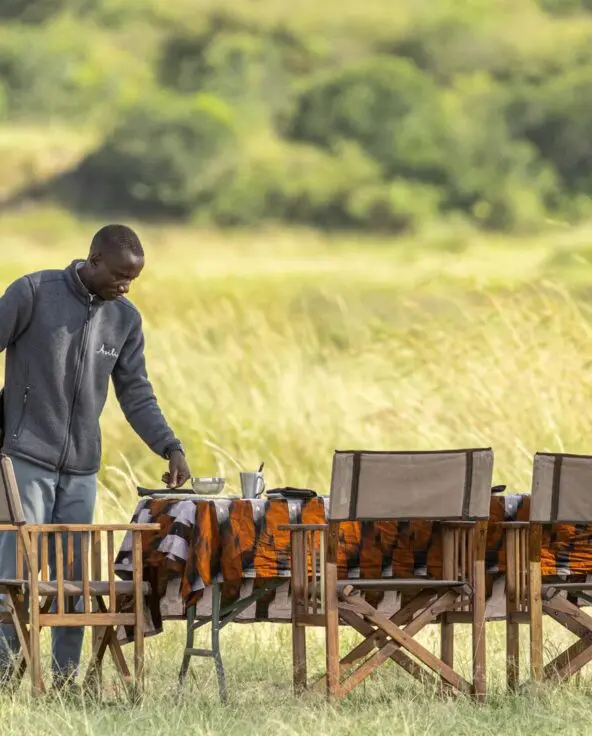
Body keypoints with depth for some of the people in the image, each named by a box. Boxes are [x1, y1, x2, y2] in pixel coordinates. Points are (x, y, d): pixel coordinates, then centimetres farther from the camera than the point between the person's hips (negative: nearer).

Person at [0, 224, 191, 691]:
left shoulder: (126, 319, 8)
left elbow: (136, 392, 10)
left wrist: (170, 447, -3)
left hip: (81, 467, 5)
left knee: (75, 573, 4)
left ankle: (64, 676, 9)